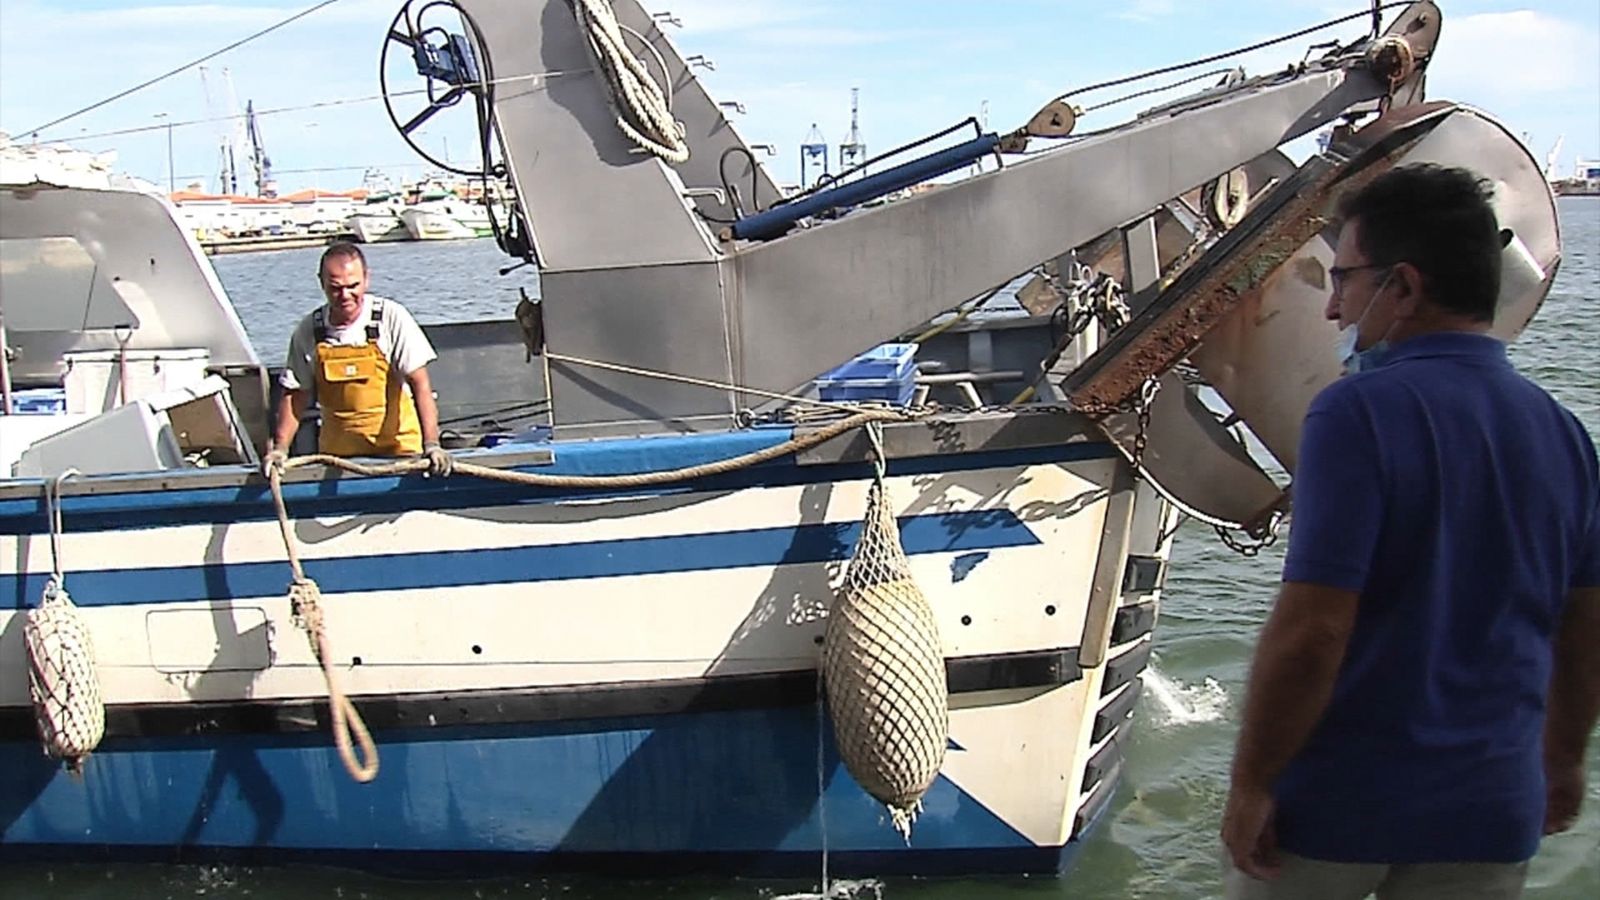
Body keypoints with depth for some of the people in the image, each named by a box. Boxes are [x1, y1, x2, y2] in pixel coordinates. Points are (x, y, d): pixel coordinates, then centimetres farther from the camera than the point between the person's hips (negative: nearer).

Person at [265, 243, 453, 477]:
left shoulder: (391, 318, -7)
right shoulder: (308, 331, 1)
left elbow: (419, 384, -11)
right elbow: (295, 396, 9)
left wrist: (431, 444, -20)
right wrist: (280, 448, -4)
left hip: (397, 448, -3)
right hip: (337, 453, 3)